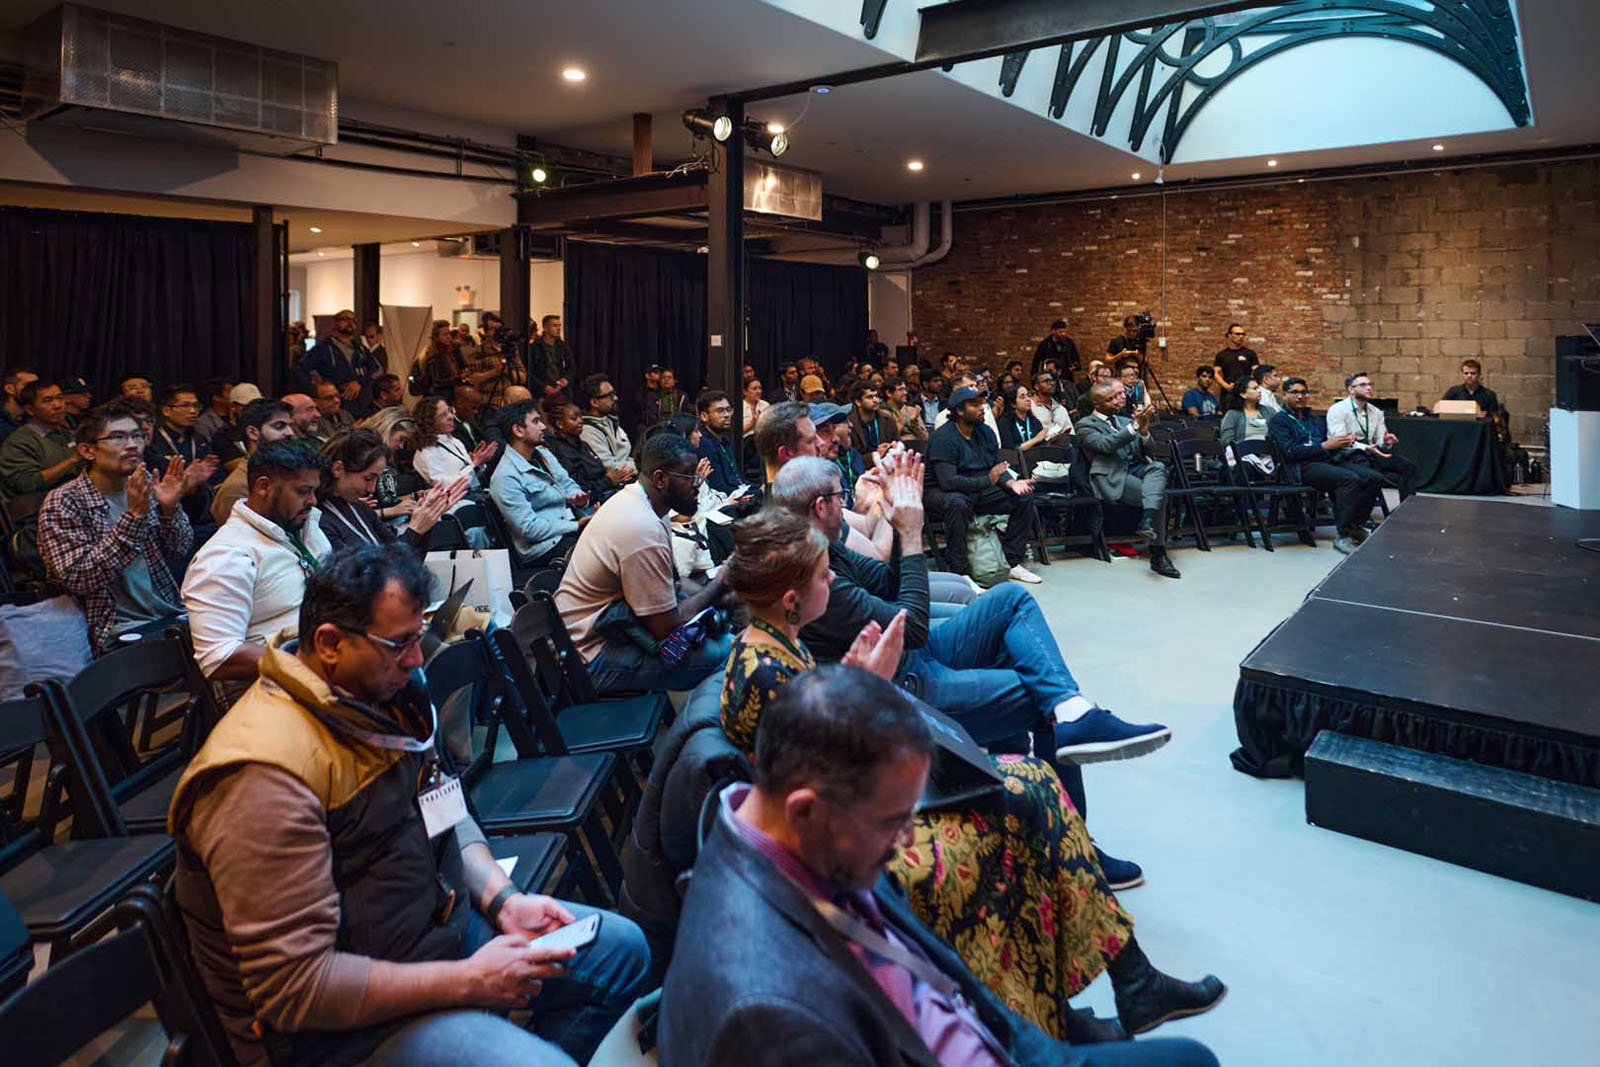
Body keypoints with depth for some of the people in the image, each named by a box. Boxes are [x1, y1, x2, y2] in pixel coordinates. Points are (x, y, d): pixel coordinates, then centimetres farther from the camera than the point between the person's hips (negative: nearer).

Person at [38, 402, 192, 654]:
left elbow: (180, 557, 9)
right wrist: (134, 516, -22)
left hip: (174, 614, 6)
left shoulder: (147, 484, 8)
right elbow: (78, 579, -17)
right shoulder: (62, 503, -5)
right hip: (121, 631, -6)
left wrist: (169, 509, -10)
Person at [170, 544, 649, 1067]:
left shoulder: (380, 692, 0)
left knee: (621, 947, 10)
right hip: (347, 1023, -8)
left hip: (441, 922, 9)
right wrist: (469, 981, -23)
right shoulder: (265, 778, -27)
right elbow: (294, 987, -27)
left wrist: (503, 899, -4)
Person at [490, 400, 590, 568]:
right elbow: (529, 528, -17)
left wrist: (577, 497, -2)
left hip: (571, 528, 9)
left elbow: (567, 483, 23)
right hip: (546, 546, -9)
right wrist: (577, 526, -17)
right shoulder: (506, 478, -13)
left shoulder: (544, 454, 14)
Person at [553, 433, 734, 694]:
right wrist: (721, 582, -10)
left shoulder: (629, 497, 4)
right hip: (593, 661, -10)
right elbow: (666, 627, -21)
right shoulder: (645, 530, -26)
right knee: (725, 651, -17)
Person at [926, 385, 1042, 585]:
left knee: (1024, 499, -5)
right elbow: (948, 481, -28)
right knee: (957, 503, -41)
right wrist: (987, 481, -35)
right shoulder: (943, 438, -18)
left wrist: (1012, 483, -16)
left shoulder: (985, 432, 6)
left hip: (980, 492, 8)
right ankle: (959, 573, -34)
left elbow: (998, 467, 7)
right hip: (944, 493, -7)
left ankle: (1013, 562, 2)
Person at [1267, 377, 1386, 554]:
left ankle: (1356, 526, -4)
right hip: (1303, 467, -7)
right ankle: (1343, 536, -26)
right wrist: (1325, 445, -14)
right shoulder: (1278, 421, 4)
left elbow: (1330, 444, 25)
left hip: (1329, 461, 8)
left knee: (1375, 478, -12)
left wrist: (1344, 442, 1)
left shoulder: (1314, 419, 29)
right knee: (1350, 479, -31)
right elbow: (1290, 451, -11)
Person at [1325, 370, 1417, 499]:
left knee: (1409, 466, -14)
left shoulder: (1376, 412, 17)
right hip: (1347, 456, -6)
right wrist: (1366, 448, -29)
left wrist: (1386, 442, -11)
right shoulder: (1338, 410, -3)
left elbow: (1380, 442, 14)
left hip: (1369, 452, 6)